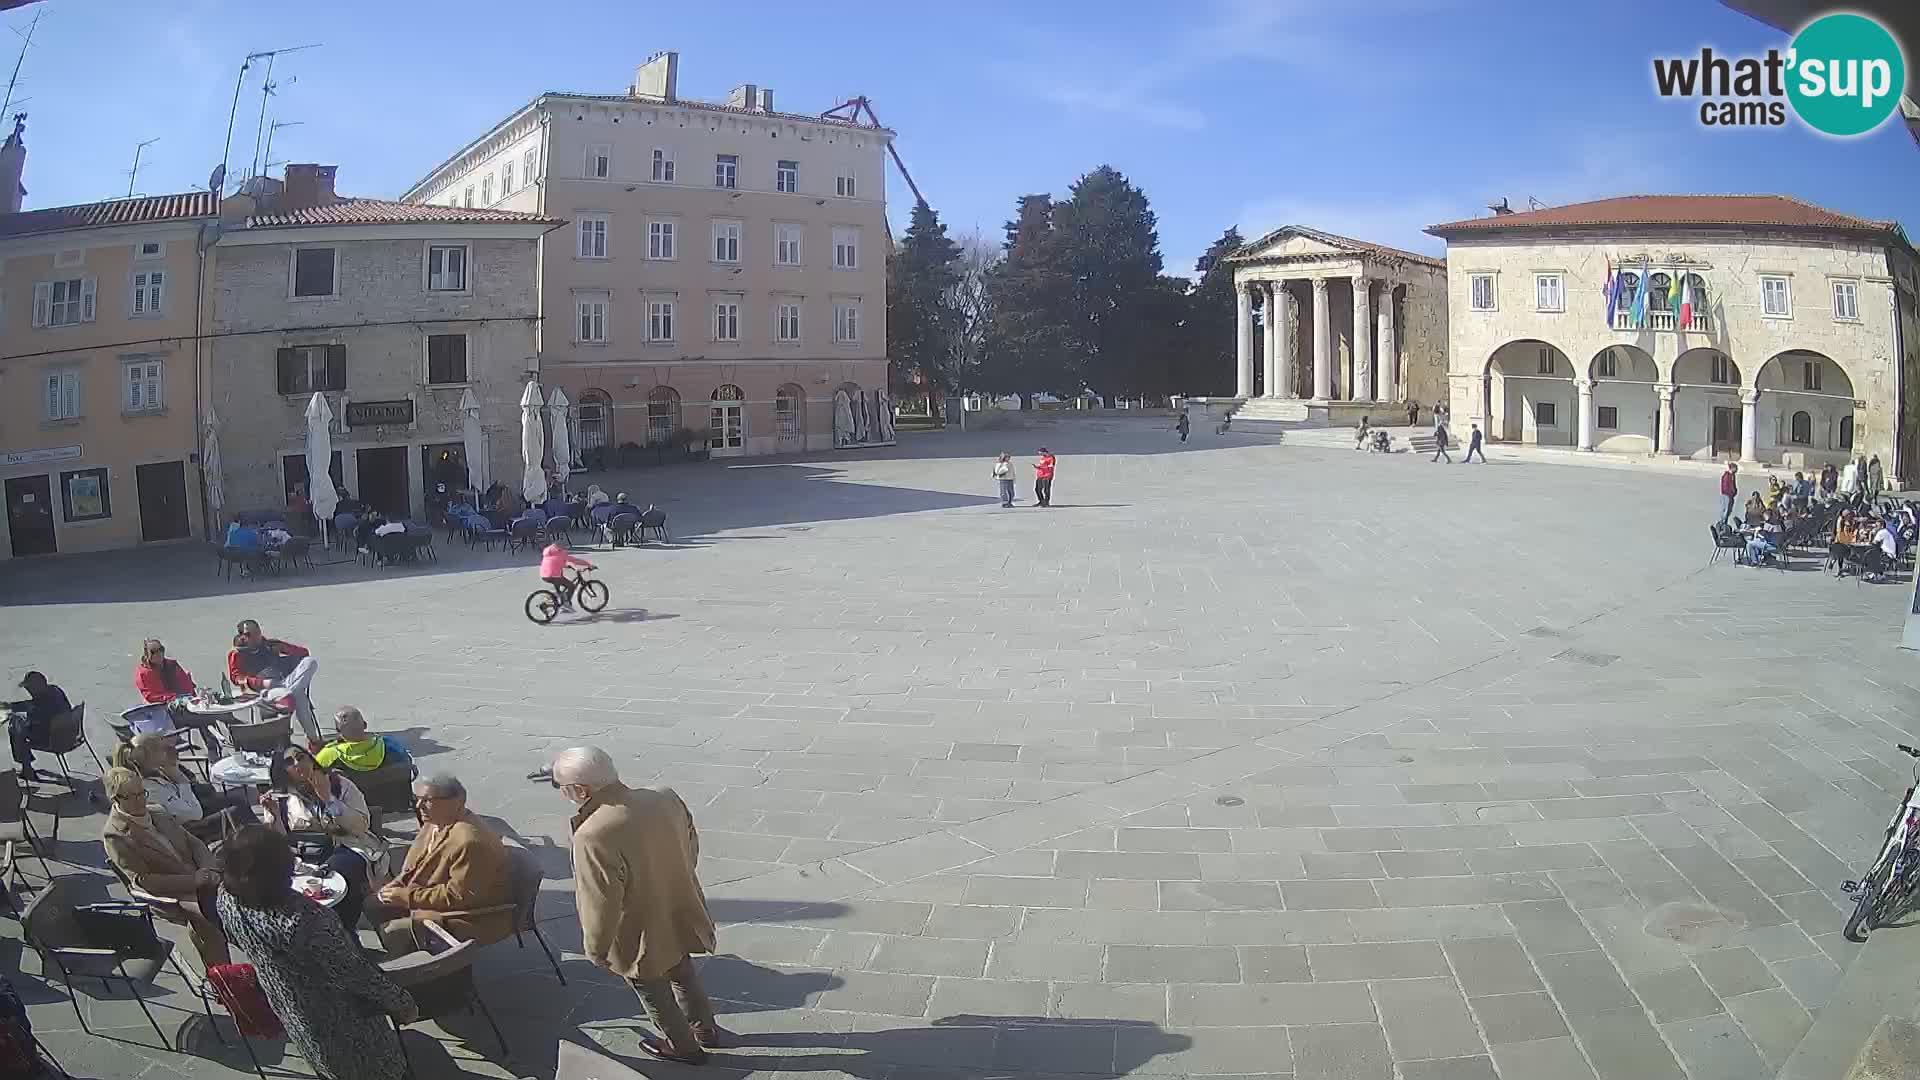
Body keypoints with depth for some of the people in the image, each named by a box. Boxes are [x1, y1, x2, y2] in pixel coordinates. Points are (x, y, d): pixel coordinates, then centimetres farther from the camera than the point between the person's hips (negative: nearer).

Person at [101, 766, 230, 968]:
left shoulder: (159, 815, 15)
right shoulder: (115, 836, -6)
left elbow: (194, 843, 15)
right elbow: (142, 880, -13)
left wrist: (210, 871, -6)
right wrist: (192, 880, -20)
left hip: (200, 882, 7)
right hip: (172, 897, -7)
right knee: (203, 922, -29)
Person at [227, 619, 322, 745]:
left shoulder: (270, 644, 28)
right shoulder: (237, 655, 19)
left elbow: (303, 652, 26)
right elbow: (237, 678, 2)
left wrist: (283, 647, 6)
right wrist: (262, 683, -14)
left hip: (286, 681, 5)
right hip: (267, 688, -5)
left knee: (311, 662, -25)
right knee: (299, 697, -39)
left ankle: (290, 692, -43)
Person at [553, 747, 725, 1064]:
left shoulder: (594, 835, -36)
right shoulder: (666, 799, -15)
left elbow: (601, 904, -28)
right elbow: (691, 845, 2)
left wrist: (595, 949, -10)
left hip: (642, 939, -6)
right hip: (679, 917, 6)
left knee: (655, 995, 23)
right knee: (683, 975, 32)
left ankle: (684, 1047, 45)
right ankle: (707, 1031, 52)